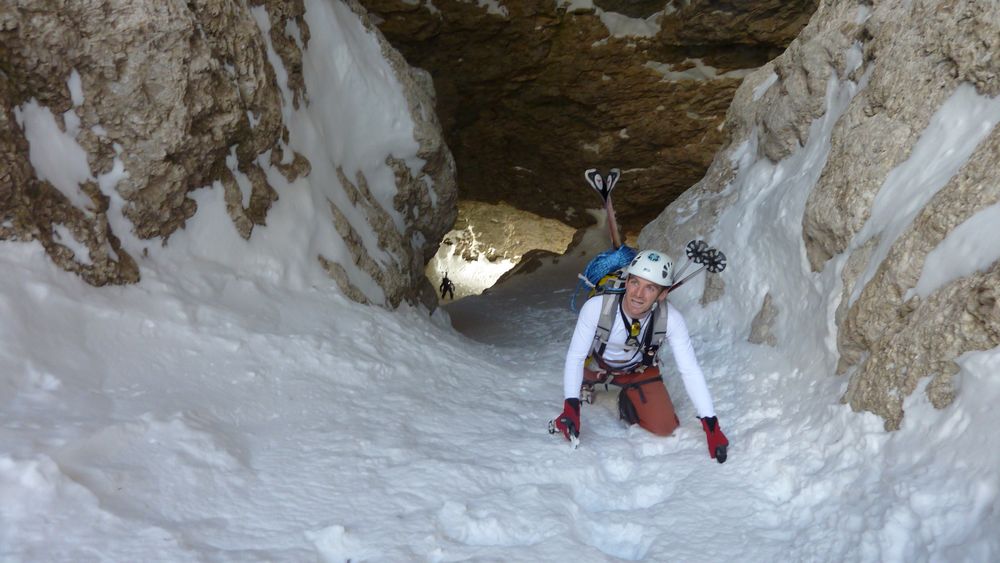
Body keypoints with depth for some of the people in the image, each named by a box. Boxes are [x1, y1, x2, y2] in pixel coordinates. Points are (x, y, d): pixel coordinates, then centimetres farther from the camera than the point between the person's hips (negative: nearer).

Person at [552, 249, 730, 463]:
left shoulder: (671, 319, -32)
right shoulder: (596, 307, -37)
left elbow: (690, 370, -26)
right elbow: (575, 356, -28)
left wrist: (711, 425, -30)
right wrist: (570, 406, -40)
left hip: (639, 370, 1)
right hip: (596, 364, 0)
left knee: (664, 427, -9)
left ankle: (628, 400, 21)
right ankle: (586, 384, 20)